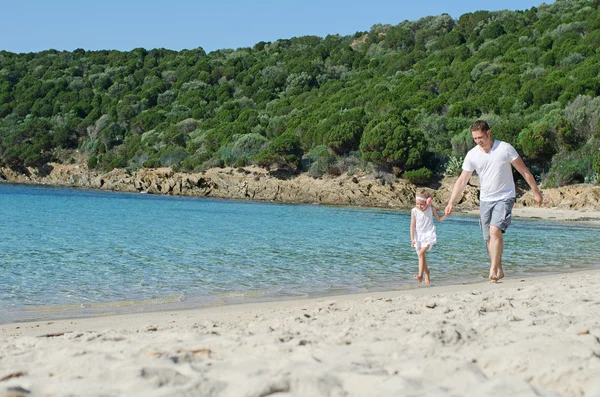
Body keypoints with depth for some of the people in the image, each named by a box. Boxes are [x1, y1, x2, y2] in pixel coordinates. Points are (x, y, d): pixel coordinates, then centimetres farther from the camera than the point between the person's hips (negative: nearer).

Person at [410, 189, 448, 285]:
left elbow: (439, 219, 10)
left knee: (421, 253, -23)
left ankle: (420, 275, -27)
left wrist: (446, 215, -11)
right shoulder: (414, 211, -5)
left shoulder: (431, 209, -5)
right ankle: (427, 274, 30)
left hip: (429, 235, -3)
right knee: (421, 256, 9)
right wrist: (412, 239, -8)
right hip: (419, 236, 3)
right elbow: (412, 226, -3)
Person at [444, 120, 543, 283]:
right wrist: (451, 202, -5)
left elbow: (524, 170, -1)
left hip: (504, 198, -4)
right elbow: (462, 180, 2)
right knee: (488, 238, 4)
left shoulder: (505, 148, -9)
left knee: (495, 230, -22)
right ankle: (498, 270, 17)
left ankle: (493, 270, -19)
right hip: (485, 200, 4)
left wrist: (536, 191, 2)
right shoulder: (472, 155, -1)